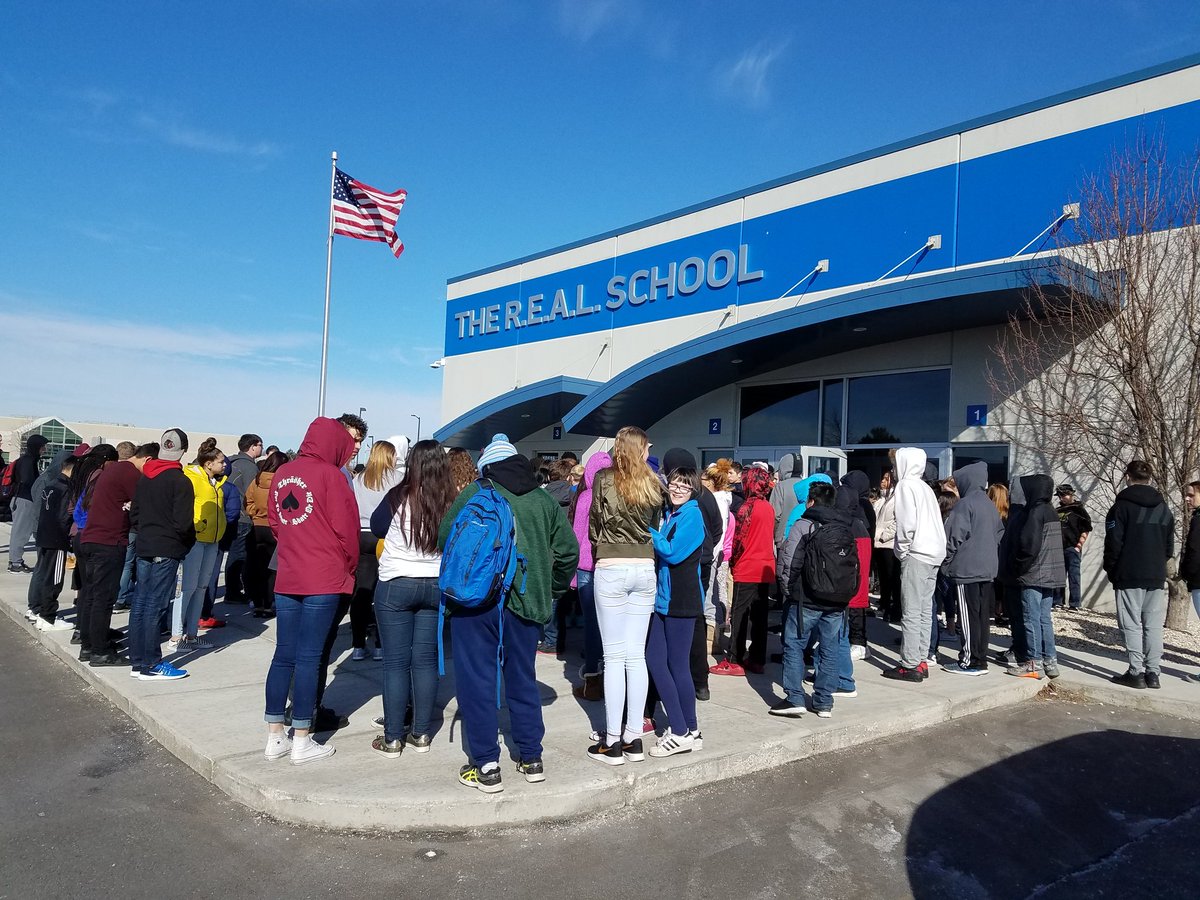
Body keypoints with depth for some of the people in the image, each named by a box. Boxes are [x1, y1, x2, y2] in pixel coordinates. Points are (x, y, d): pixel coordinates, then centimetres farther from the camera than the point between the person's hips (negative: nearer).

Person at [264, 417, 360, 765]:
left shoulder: (282, 473, 8)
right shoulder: (330, 475, -10)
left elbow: (275, 523, 15)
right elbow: (346, 530, -9)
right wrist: (349, 568, 7)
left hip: (286, 579, 6)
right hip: (324, 581, -6)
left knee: (283, 656, 12)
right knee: (308, 658, -1)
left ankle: (275, 737, 20)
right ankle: (302, 742, 8)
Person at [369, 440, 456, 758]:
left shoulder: (399, 497, -12)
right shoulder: (451, 503, -8)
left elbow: (376, 526, 6)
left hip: (396, 585, -2)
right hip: (436, 586, 3)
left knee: (396, 661, 5)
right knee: (426, 660, 11)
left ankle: (392, 738, 11)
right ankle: (421, 734, 19)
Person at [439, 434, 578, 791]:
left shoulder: (475, 493, -4)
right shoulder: (544, 500, 6)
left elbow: (444, 539, -2)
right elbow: (568, 550, 7)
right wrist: (550, 590, 18)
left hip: (475, 600, -4)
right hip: (526, 602, 4)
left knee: (476, 680, 5)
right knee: (523, 679, 16)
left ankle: (486, 766, 8)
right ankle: (531, 759, 24)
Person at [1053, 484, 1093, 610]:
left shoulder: (1078, 510, 0)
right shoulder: (1058, 511, 17)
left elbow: (1086, 530, -5)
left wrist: (1078, 546, -12)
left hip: (1072, 548, -6)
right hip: (1058, 549, 6)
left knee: (1073, 575, -6)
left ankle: (1075, 603, -3)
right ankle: (1057, 601, 15)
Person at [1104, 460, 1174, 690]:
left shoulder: (1122, 506, -8)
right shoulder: (1163, 509, 11)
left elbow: (1114, 543, -10)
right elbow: (1169, 546, 15)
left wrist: (1110, 570, 2)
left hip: (1129, 576, -5)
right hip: (1157, 576, 5)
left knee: (1132, 625, -2)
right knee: (1154, 625, 8)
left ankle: (1136, 672, -3)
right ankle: (1152, 672, 9)